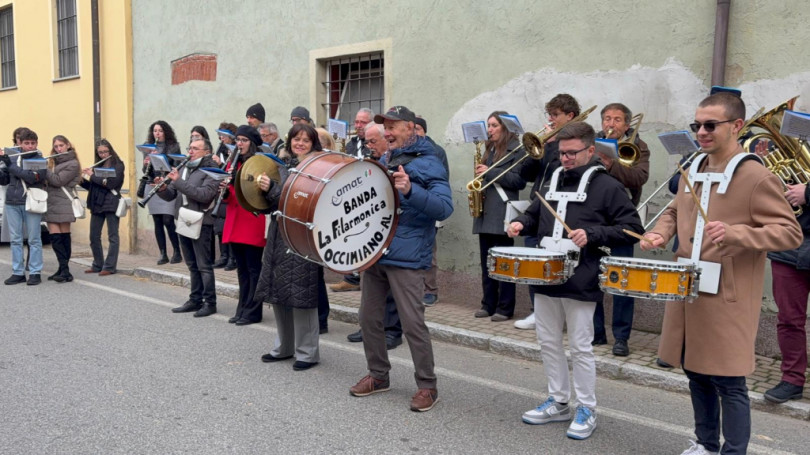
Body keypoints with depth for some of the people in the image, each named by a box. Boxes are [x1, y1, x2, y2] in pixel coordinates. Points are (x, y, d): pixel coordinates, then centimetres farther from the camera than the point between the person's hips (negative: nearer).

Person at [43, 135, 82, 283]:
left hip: (64, 204, -6)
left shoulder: (73, 164, -5)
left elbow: (57, 180, -14)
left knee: (64, 238, -3)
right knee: (55, 238, 0)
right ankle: (63, 269, 2)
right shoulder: (53, 161, 19)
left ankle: (65, 271, -1)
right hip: (51, 204, 6)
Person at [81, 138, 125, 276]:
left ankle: (110, 267, 1)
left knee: (112, 236, -2)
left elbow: (111, 183, -17)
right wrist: (83, 179, -3)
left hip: (111, 203, -7)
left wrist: (92, 175, -10)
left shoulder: (118, 165, -3)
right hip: (97, 204, 7)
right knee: (94, 236, 9)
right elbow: (91, 186, 16)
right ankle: (97, 265, 19)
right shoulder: (97, 166, 14)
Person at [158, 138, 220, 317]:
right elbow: (170, 195, 14)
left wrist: (179, 181, -22)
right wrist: (162, 189, -9)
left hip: (201, 224, -7)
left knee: (204, 266, -3)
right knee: (192, 266, 13)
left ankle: (210, 303, 4)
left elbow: (204, 195, -23)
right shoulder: (183, 169, 16)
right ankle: (195, 300, 20)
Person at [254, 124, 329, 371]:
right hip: (279, 235, 8)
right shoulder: (284, 165, 14)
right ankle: (283, 347, 28)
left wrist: (271, 189, -19)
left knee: (300, 295, -4)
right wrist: (265, 188, 2)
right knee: (278, 293, 13)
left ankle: (307, 352, 9)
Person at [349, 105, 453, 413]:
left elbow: (445, 208, -19)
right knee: (369, 318, 13)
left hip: (406, 258, -8)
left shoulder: (427, 163, -8)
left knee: (412, 324, -5)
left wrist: (410, 190, -31)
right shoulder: (382, 161, 15)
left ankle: (427, 386, 10)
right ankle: (378, 375, 30)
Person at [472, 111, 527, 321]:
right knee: (486, 263, 9)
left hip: (502, 213, -7)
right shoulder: (489, 149, 20)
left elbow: (520, 180, -13)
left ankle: (505, 308, 3)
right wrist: (480, 173, 4)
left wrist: (489, 172, -15)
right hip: (485, 213, 7)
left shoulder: (516, 149, -3)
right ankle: (488, 304, 16)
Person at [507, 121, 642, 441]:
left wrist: (592, 234, -21)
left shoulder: (607, 187, -6)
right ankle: (558, 402, 28)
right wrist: (521, 223, 4)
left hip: (580, 281, -6)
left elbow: (632, 229, -9)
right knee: (548, 343, 13)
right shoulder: (552, 181, 13)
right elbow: (536, 213, 26)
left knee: (580, 347, 2)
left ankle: (586, 409, 18)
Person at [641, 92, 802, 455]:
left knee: (728, 382, 0)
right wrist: (660, 233, 3)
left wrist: (734, 233, -29)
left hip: (727, 298, -7)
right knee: (695, 372, 17)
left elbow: (791, 232, -14)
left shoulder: (757, 177, -12)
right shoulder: (692, 170, 9)